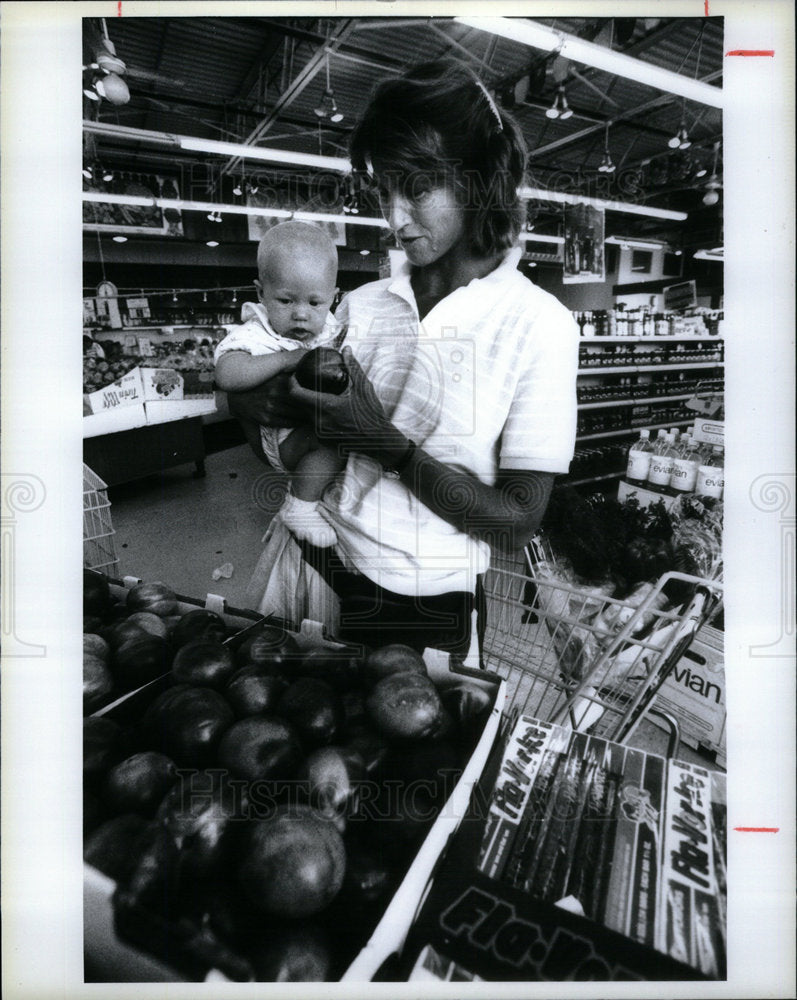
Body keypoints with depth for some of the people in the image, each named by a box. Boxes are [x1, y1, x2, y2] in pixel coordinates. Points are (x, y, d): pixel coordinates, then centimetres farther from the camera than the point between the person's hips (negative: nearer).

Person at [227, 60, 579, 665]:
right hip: (323, 571, 4)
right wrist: (291, 399, -17)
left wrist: (388, 445, -20)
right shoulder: (362, 304, 1)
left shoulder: (538, 325, -11)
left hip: (430, 612, -3)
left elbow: (518, 522, -14)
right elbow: (241, 398, 5)